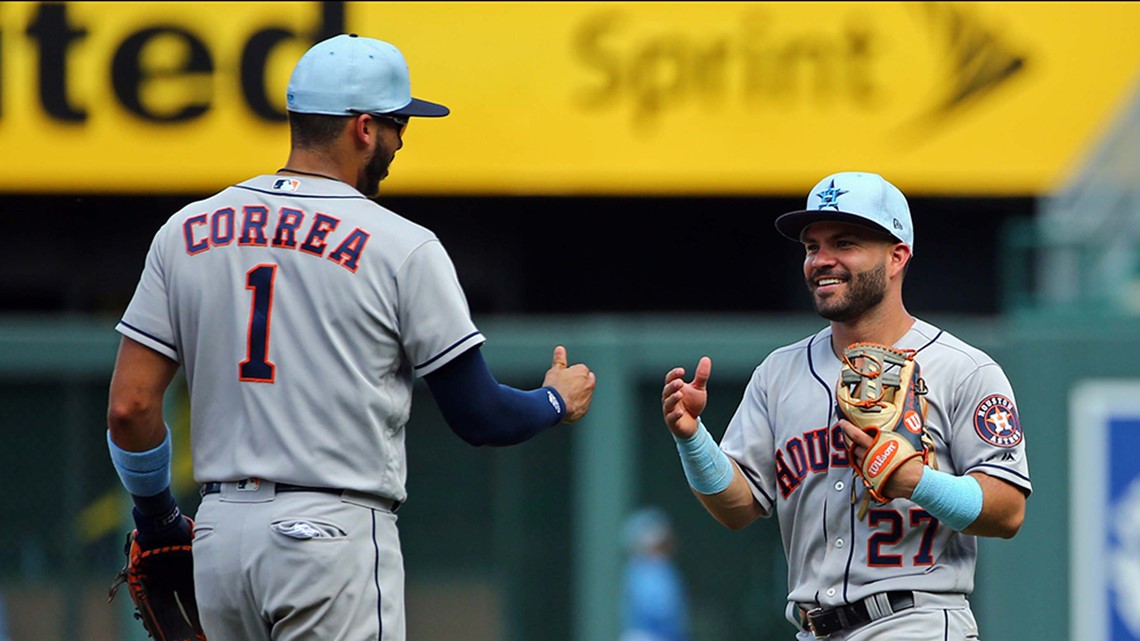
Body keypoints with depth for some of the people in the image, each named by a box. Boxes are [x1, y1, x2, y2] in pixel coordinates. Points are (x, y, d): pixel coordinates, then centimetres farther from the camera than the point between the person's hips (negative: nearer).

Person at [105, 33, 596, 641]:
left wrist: (157, 519, 19)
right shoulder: (403, 248, -6)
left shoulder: (185, 231, 7)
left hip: (219, 533, 6)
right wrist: (558, 401, 19)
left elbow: (129, 407, 3)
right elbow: (481, 418, -2)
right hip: (335, 534, -5)